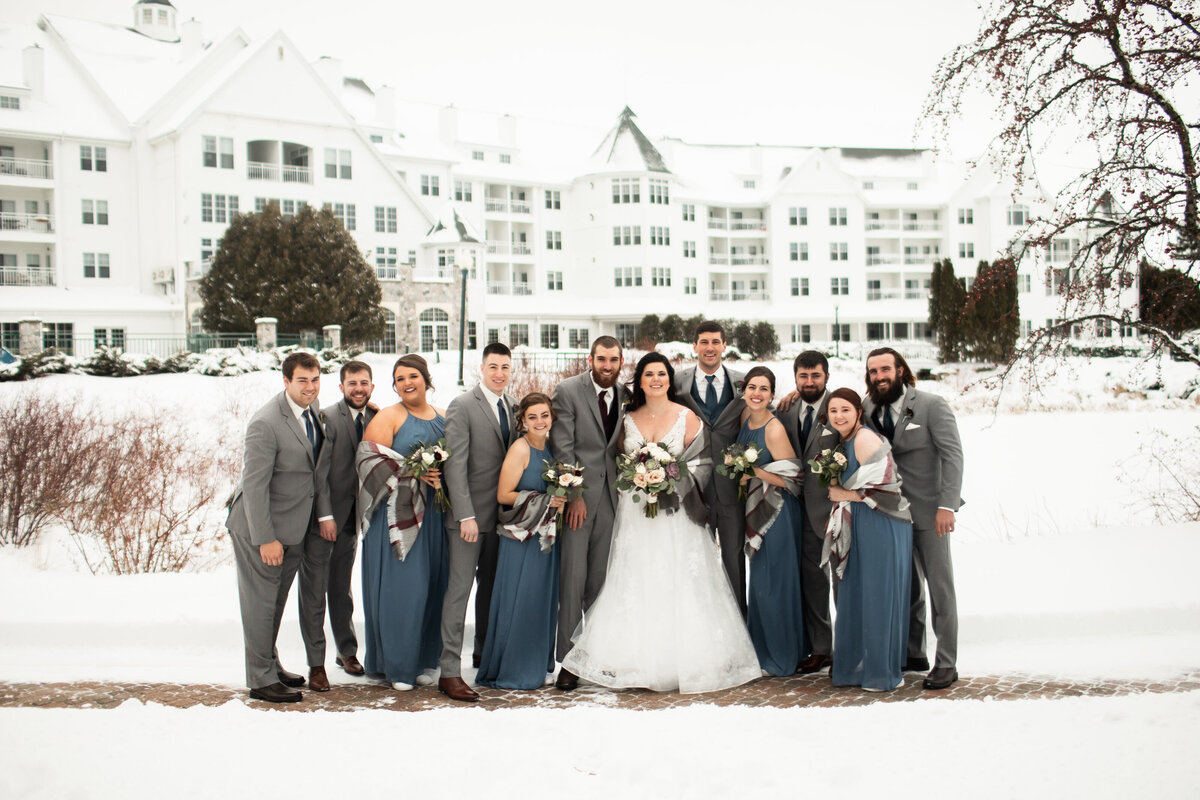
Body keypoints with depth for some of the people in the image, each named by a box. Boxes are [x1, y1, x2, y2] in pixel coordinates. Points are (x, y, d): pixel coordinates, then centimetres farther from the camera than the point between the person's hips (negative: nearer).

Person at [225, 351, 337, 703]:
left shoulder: (315, 410, 3)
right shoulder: (266, 423, -22)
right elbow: (254, 485, -21)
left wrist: (324, 513, 6)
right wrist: (265, 539, -21)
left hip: (296, 526, 8)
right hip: (260, 527, -7)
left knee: (277, 600, 19)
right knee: (261, 603, 3)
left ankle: (270, 665, 33)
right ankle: (261, 679, 15)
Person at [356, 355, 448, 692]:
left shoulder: (443, 418, 16)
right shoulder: (388, 417, 0)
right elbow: (372, 460, -11)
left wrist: (443, 476, 0)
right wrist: (414, 473, -18)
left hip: (434, 513, 5)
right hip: (398, 514, -5)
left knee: (432, 586, 6)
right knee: (399, 587, -4)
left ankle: (424, 660, 18)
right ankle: (397, 666, 8)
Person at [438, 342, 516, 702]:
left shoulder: (514, 406, 9)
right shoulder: (462, 407, -9)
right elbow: (455, 465, -14)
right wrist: (465, 516, -20)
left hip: (504, 512, 6)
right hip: (470, 514, -6)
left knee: (492, 586, 16)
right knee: (459, 588, -5)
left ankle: (484, 653, 32)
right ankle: (450, 672, -1)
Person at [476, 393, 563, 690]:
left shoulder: (550, 448, 8)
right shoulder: (520, 449, -13)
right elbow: (504, 495, -15)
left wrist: (561, 501, 0)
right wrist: (545, 501, -19)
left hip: (546, 534, 7)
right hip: (522, 536, -7)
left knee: (544, 600, 12)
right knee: (519, 601, -1)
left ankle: (538, 666, 24)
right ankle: (512, 671, 12)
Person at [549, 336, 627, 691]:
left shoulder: (626, 396, 9)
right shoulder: (568, 391, -4)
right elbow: (562, 446, -8)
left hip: (610, 495, 4)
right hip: (577, 493, -4)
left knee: (602, 578, 7)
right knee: (573, 576, -5)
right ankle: (568, 659, 2)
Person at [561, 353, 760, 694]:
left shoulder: (687, 417, 1)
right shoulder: (628, 419, 9)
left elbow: (701, 462, 0)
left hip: (676, 510, -2)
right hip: (635, 512, 3)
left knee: (679, 584, -4)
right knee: (635, 583, 1)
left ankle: (682, 662, 4)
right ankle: (638, 661, 9)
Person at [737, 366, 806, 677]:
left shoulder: (774, 430, -21)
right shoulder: (745, 416, 2)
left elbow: (792, 478, -19)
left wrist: (755, 472, -25)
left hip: (777, 512, -8)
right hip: (754, 509, 8)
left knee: (774, 581, 1)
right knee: (759, 580, 18)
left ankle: (782, 657, 16)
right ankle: (763, 648, 32)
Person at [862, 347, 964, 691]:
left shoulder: (931, 405, -8)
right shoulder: (868, 409, 6)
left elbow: (953, 455, -12)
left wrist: (947, 505, -20)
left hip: (929, 511, -5)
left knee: (940, 586, 1)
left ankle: (946, 663, 8)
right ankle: (913, 654, 24)